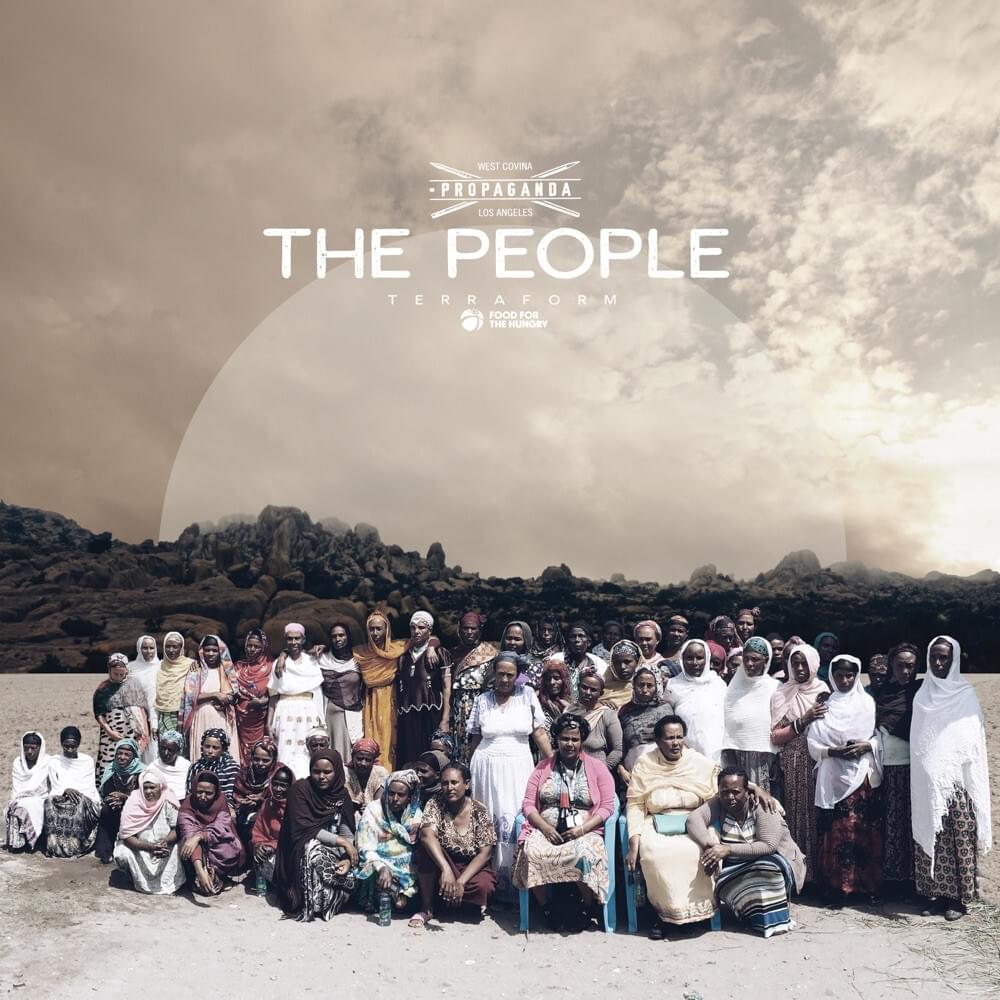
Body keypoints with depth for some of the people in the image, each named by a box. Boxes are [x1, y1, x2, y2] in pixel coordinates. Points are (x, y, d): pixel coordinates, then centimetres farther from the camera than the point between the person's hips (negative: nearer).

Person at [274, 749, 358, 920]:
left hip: (331, 849, 4)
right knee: (314, 849, -36)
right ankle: (311, 904, -19)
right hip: (301, 852, -3)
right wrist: (341, 841, -22)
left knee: (351, 873, -25)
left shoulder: (341, 794, 1)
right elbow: (303, 828, -20)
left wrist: (347, 858, -24)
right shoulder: (300, 789, -12)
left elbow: (347, 831, -4)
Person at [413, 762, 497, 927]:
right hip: (441, 865, 0)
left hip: (472, 867, 0)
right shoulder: (435, 804, -10)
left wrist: (461, 881, -24)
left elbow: (485, 853, -13)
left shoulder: (479, 811, -10)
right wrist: (446, 869, -43)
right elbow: (427, 835, -29)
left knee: (484, 887, -33)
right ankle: (426, 908, -16)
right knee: (426, 847, -29)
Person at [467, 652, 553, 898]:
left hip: (518, 766, -1)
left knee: (516, 819, -5)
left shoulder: (527, 694, 3)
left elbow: (540, 732, 2)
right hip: (487, 766, 1)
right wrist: (469, 773, 13)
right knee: (490, 820, 2)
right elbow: (475, 740, 11)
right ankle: (493, 881, 13)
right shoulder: (482, 700, 6)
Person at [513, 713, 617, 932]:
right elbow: (528, 804, 8)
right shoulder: (543, 768, 15)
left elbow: (607, 807, 2)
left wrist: (582, 829, -12)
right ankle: (545, 907, -9)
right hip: (546, 830, 2)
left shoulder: (597, 768, 9)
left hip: (584, 832, -1)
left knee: (584, 855, -36)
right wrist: (545, 828, -9)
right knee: (532, 853, -32)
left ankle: (586, 906, -8)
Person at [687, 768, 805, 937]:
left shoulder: (761, 807, -18)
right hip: (736, 866, 3)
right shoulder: (717, 804, -8)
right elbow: (693, 819, -24)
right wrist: (708, 846, -43)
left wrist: (728, 850, -39)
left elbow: (769, 846, -30)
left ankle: (775, 918, -14)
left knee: (767, 868, -35)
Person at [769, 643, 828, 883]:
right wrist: (804, 721, -9)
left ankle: (820, 872, 8)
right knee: (796, 815, -3)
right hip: (793, 766, -1)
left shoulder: (825, 693, 7)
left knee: (818, 815, -3)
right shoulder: (782, 695, 5)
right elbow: (775, 737, -1)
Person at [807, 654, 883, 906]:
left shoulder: (867, 703, 7)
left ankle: (868, 884, 12)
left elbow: (882, 736, 7)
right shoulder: (824, 704, 5)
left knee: (865, 831, 0)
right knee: (835, 832, -3)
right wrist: (831, 751, -13)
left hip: (862, 775, 1)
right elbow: (813, 741, 3)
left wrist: (867, 746, -11)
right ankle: (837, 887, 4)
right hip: (833, 776, 0)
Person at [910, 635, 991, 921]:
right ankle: (935, 892, 15)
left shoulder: (965, 696, -3)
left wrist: (972, 786, -12)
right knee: (930, 838, 6)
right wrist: (922, 778, 7)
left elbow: (973, 741, -6)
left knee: (959, 839, 0)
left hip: (956, 781, -4)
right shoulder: (922, 696, 9)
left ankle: (959, 897, 9)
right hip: (927, 782, 4)